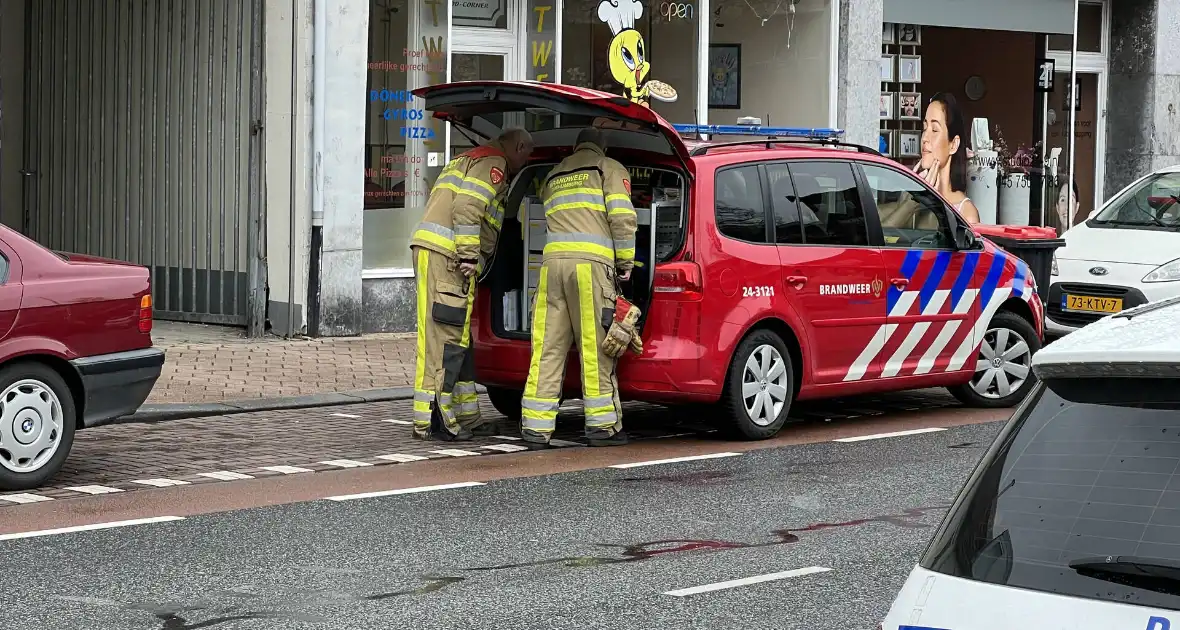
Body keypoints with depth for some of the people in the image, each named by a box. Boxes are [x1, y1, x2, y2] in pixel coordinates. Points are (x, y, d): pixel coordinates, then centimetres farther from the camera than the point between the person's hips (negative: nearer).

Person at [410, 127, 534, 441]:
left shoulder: (470, 159, 30)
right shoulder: (493, 163, -3)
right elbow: (468, 206, -17)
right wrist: (469, 256, -18)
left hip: (431, 250, 11)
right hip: (446, 254, -11)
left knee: (458, 337, 14)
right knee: (444, 336, -13)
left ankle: (466, 417, 19)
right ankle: (432, 420, -16)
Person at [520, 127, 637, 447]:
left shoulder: (554, 175, 28)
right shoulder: (610, 169, 12)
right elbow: (622, 217, -1)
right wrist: (625, 262, 8)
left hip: (553, 261, 4)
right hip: (591, 261, -4)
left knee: (548, 348, 3)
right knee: (596, 347, -2)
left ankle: (537, 424, 1)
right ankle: (602, 424, -1)